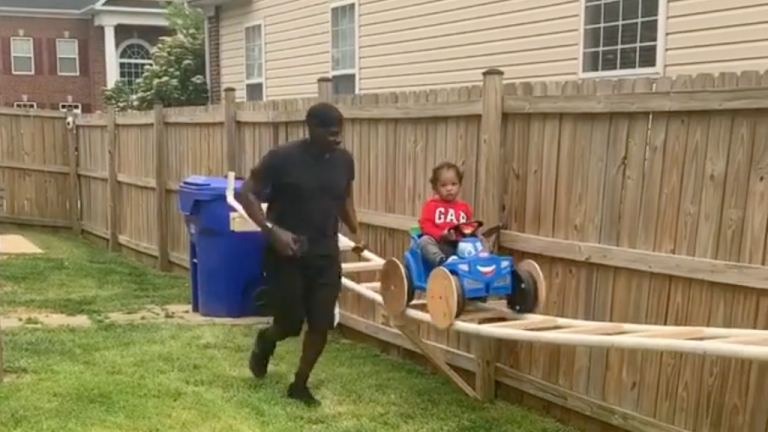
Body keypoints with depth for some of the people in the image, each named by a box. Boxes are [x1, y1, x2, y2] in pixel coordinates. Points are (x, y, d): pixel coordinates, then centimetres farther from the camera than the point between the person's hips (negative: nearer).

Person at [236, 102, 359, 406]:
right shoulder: (282, 158, -14)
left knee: (321, 324, 4)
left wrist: (356, 233, 8)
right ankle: (265, 340, 37)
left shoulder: (344, 160, 2)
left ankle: (299, 384, 24)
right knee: (291, 324, 1)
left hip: (325, 254, 5)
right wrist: (272, 230, -21)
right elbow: (246, 194, -10)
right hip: (286, 253, -4)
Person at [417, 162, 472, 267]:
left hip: (461, 245, 4)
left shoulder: (464, 207, 16)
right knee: (424, 241, -30)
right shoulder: (431, 204, 5)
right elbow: (425, 225, -5)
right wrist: (441, 235, -20)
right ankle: (442, 261, -48)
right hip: (439, 245, -3)